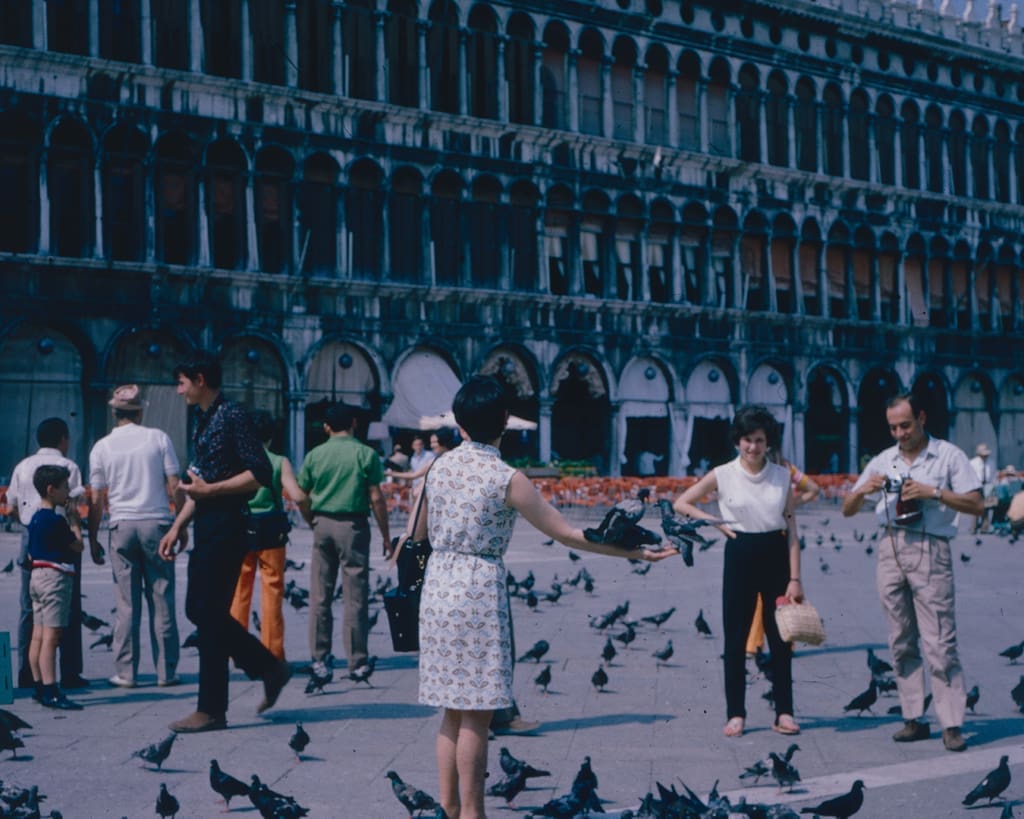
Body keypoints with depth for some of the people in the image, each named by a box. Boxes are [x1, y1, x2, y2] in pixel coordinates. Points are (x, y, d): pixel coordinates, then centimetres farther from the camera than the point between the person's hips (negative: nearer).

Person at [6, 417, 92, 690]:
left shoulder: (22, 467, 11)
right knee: (69, 608, 1)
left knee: (28, 607, 9)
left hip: (30, 537, 5)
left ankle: (26, 673, 7)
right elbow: (73, 509, -11)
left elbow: (12, 509, 11)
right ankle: (70, 673, 0)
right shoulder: (68, 466, -4)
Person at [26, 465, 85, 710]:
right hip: (55, 577, -10)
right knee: (51, 637, -11)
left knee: (38, 636, 11)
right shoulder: (55, 520, -15)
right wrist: (75, 521, 6)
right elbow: (78, 546, -7)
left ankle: (39, 686, 17)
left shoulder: (35, 519, 13)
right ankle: (50, 692, -14)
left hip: (37, 576, 10)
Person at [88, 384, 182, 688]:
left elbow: (96, 500, 4)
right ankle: (166, 671, 6)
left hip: (122, 526, 1)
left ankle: (125, 672, 4)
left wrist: (92, 538, 11)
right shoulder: (158, 438, 1)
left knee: (126, 603, 4)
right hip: (156, 522, -1)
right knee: (162, 600, 4)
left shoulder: (102, 447, 3)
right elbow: (174, 485, -1)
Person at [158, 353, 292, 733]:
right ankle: (270, 669, 22)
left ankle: (211, 710, 2)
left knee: (209, 614, -5)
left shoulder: (233, 417, -13)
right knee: (199, 610, 12)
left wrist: (209, 491, -19)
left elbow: (261, 474, -19)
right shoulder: (202, 420, 16)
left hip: (226, 526, -10)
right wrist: (178, 525, 18)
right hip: (207, 526, 10)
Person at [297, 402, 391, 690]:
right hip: (353, 526, -3)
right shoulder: (365, 454, -2)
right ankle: (357, 663, 6)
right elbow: (376, 499, -5)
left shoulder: (314, 455, 5)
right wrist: (386, 537, 2)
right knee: (355, 597, 3)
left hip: (323, 526, 3)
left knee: (319, 598, 6)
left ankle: (319, 662, 5)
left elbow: (302, 499, 6)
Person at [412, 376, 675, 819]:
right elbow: (566, 534, -11)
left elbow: (421, 532, 19)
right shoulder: (506, 478, -12)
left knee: (454, 710, 14)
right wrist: (635, 552, -5)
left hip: (437, 587, 6)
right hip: (479, 591, -6)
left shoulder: (440, 466, 5)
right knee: (476, 714, 0)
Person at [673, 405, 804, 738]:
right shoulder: (723, 475, -2)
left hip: (776, 555, 1)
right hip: (740, 556, -1)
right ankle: (735, 714, 11)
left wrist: (795, 578, -5)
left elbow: (791, 531, 0)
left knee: (780, 637, 4)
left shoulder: (783, 476, 2)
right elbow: (681, 503, 5)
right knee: (736, 638, 3)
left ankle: (784, 712, 12)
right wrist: (716, 523, -5)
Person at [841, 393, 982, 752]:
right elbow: (847, 510, 15)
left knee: (939, 641, -8)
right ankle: (914, 719, 11)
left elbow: (975, 504, -2)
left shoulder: (949, 456, 4)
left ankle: (952, 725, -7)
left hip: (930, 549, -5)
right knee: (902, 641, 6)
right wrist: (863, 489, -6)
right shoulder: (883, 461, 15)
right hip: (891, 548, 5)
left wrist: (934, 493, -14)